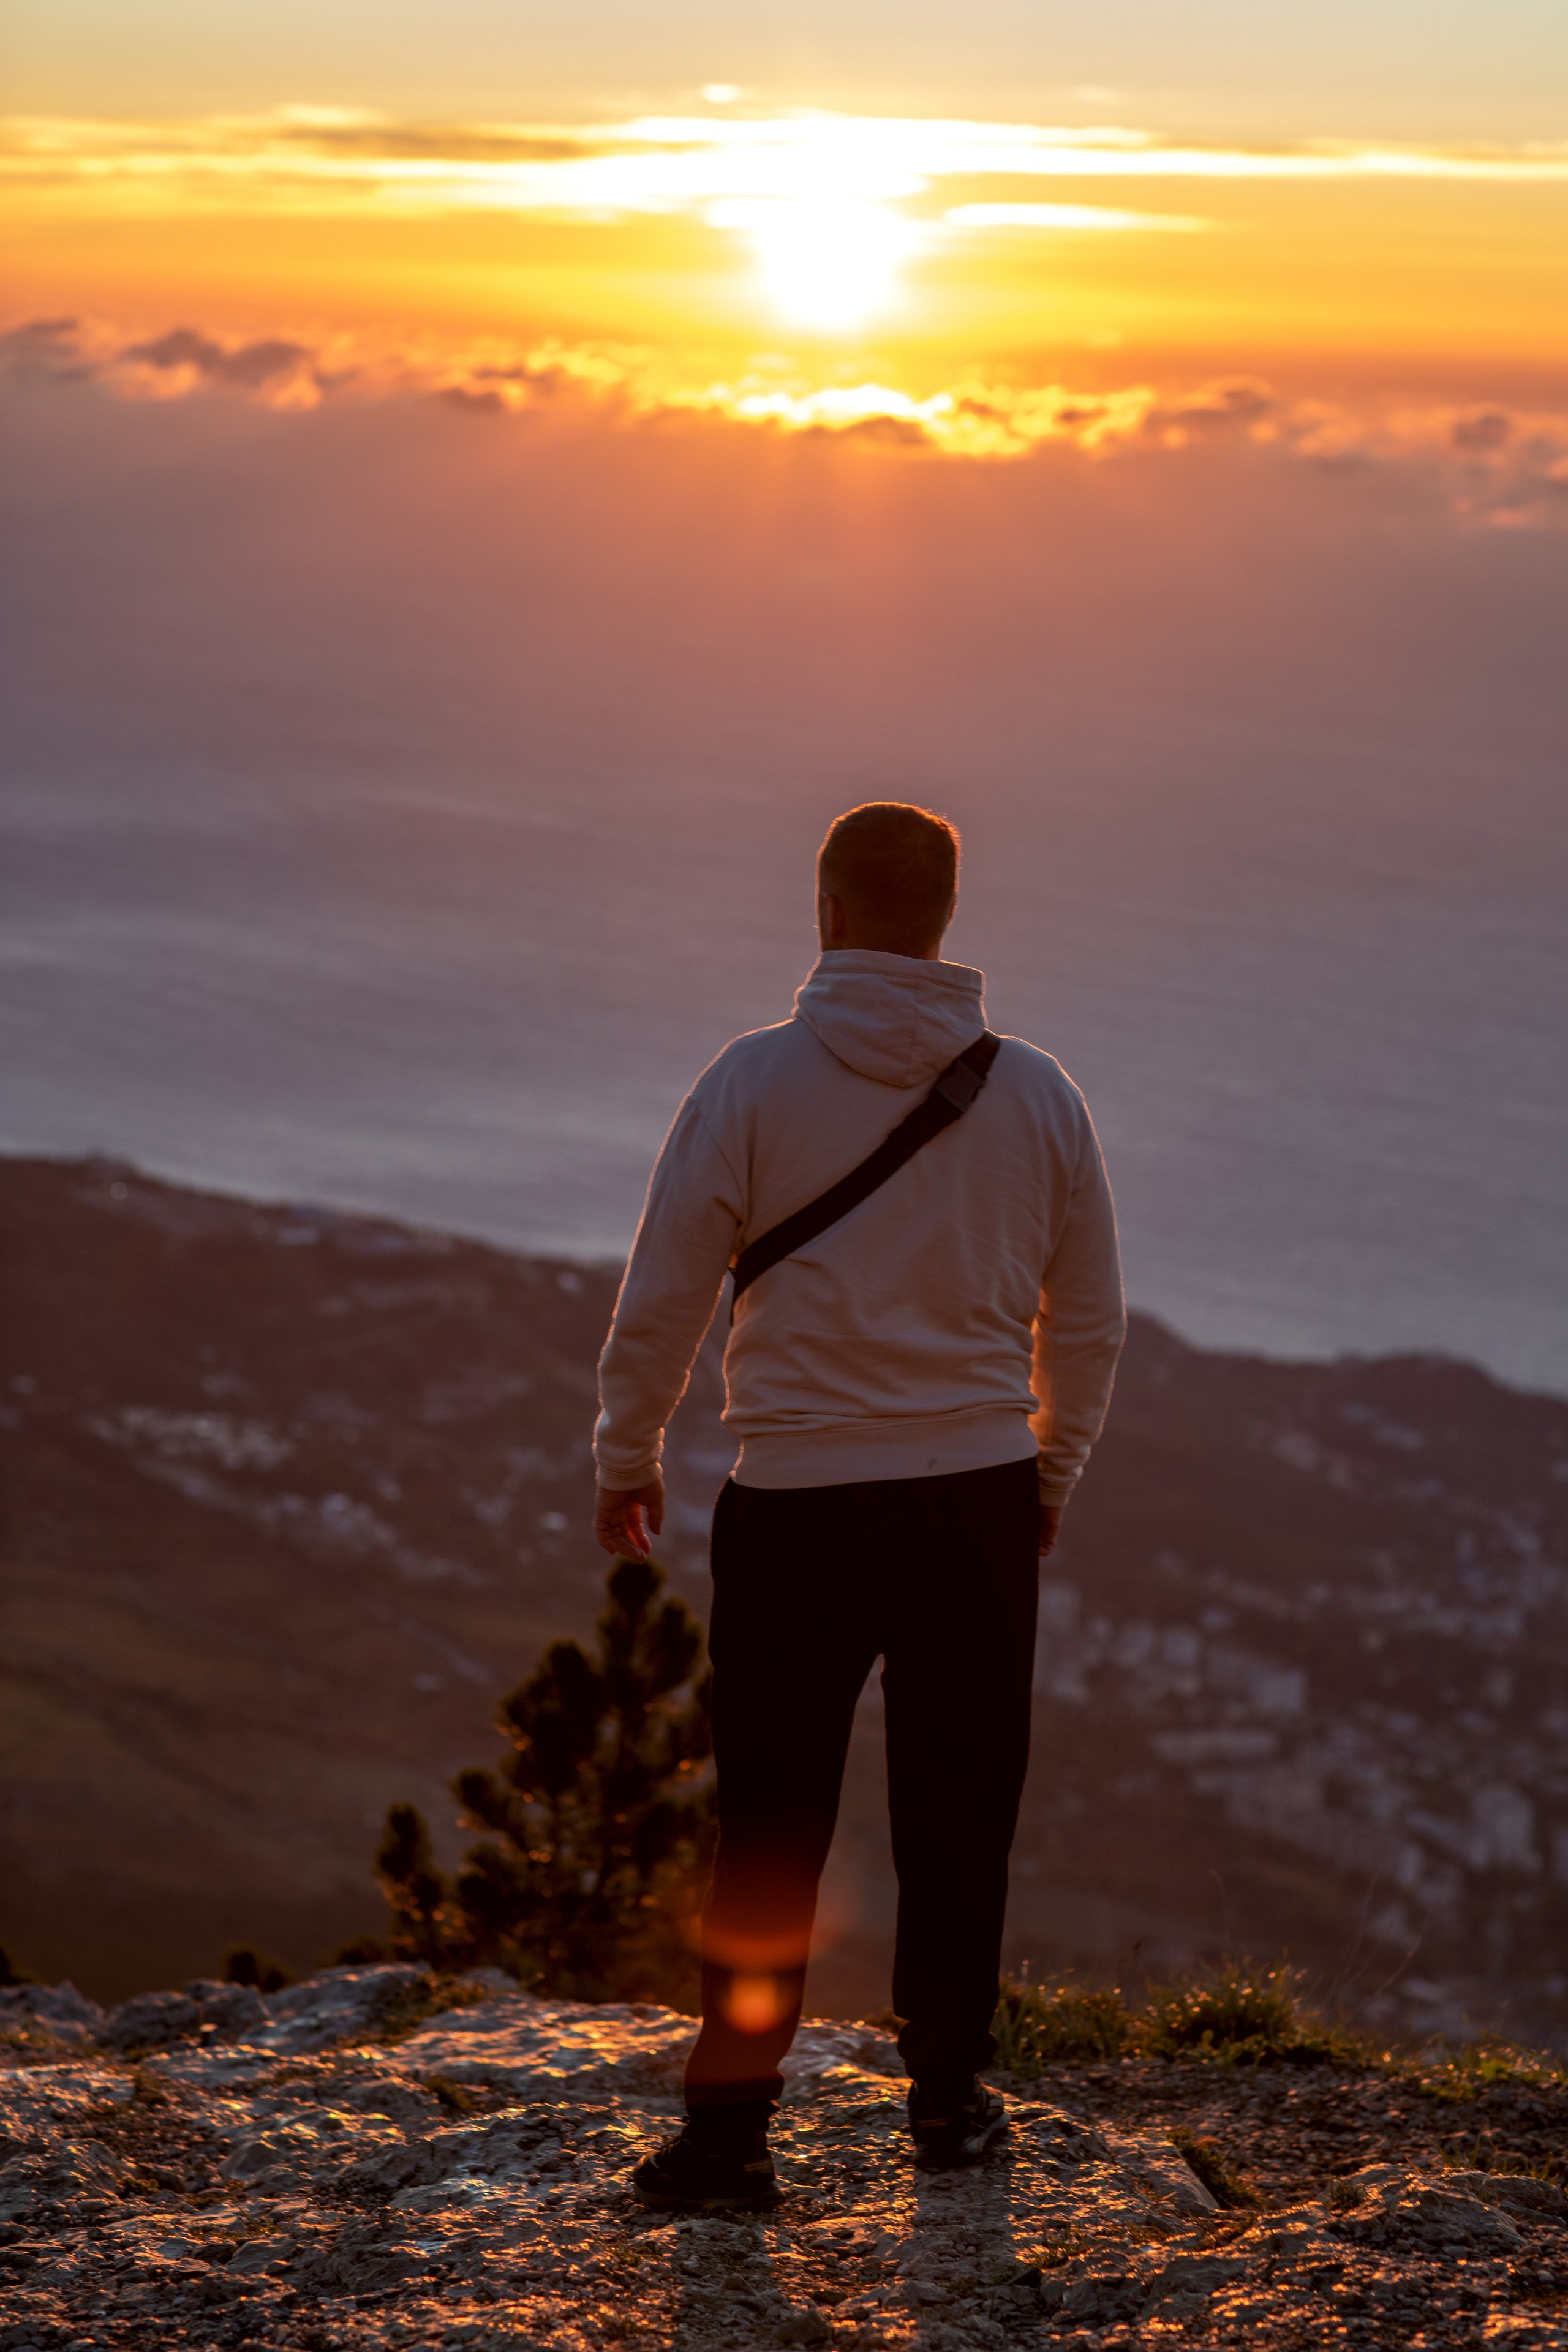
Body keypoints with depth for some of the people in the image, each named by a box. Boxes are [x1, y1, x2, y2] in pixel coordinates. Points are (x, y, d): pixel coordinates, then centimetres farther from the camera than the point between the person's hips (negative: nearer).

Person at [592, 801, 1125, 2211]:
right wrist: (1052, 1468, 25)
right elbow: (1091, 1321, 10)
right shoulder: (1036, 1093, 2)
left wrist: (627, 1460, 11)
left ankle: (732, 2128, 4)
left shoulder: (757, 1080, -6)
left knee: (771, 1827, 4)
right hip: (982, 1503, 2)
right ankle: (949, 2094, 23)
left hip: (796, 1509, -2)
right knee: (959, 1815, 13)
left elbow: (661, 1300, -3)